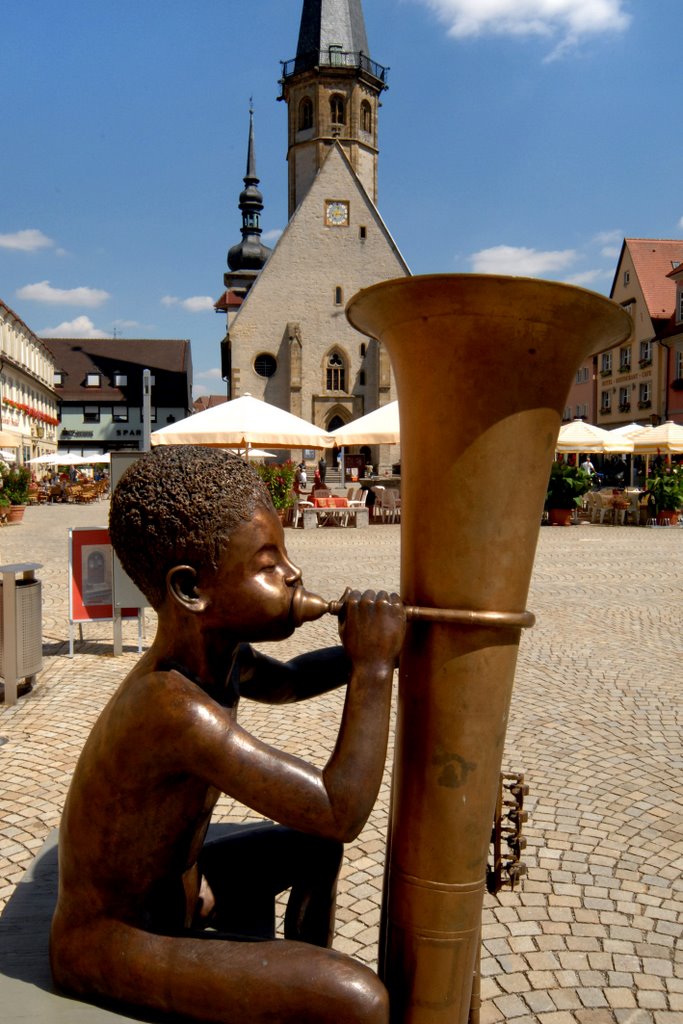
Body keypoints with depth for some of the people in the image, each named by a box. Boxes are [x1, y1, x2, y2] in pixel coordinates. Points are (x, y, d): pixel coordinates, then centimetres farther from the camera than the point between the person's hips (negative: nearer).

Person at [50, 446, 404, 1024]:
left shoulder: (219, 653, -6)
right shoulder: (172, 707, -35)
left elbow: (286, 682, 16)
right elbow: (341, 813, -34)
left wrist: (362, 652, -1)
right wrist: (372, 666, -26)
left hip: (174, 887, 9)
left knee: (314, 847, 25)